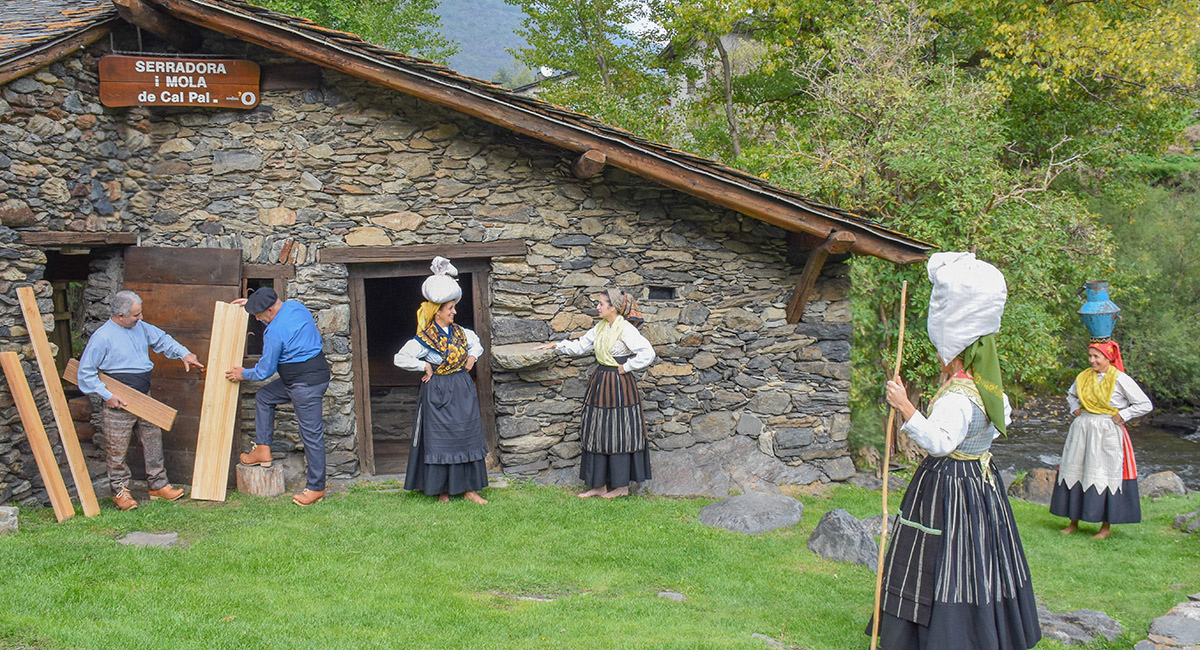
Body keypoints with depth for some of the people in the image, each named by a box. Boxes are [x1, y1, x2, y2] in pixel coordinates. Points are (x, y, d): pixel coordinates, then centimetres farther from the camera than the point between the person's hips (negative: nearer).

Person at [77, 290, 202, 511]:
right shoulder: (102, 337, -16)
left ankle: (158, 485, 23)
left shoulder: (140, 328, 5)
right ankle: (120, 491, 16)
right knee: (117, 450, 2)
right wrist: (107, 395, -16)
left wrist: (184, 354, 12)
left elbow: (162, 340, 23)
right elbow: (86, 372, -13)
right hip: (119, 403, -7)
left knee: (153, 441, 12)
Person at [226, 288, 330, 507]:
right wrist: (252, 303, 28)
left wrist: (243, 374, 9)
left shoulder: (275, 331, -22)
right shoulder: (295, 305, 3)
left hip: (306, 382, -11)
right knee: (263, 397, 20)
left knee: (311, 433, -3)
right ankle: (263, 450, 22)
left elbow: (265, 370, -10)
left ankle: (316, 488, 4)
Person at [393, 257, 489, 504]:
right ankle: (442, 490, 11)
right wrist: (425, 366, -13)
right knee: (440, 440, 0)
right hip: (438, 392, -6)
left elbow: (476, 343, 26)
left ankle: (468, 488, 14)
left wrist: (472, 357, 8)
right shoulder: (425, 339, -12)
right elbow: (400, 358, -15)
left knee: (467, 436, 6)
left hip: (463, 390, 6)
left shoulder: (460, 333, 6)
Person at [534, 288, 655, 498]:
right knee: (598, 434, 10)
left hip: (619, 386, -8)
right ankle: (600, 485, 17)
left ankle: (622, 485, 12)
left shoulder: (626, 330, -16)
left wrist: (626, 367, -14)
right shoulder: (600, 327, 8)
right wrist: (556, 345, 11)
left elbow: (648, 353, -22)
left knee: (618, 434, 0)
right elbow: (581, 345, 19)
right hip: (600, 383, 8)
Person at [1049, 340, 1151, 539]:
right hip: (1081, 431, 6)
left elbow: (1145, 405, -7)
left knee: (1105, 476, -2)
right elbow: (1071, 395, 29)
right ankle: (1074, 521, 17)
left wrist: (1120, 416, -10)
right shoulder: (1084, 377, 7)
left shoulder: (1120, 379, -9)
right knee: (1074, 471, 6)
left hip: (1107, 433, -5)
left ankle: (1106, 526, 10)